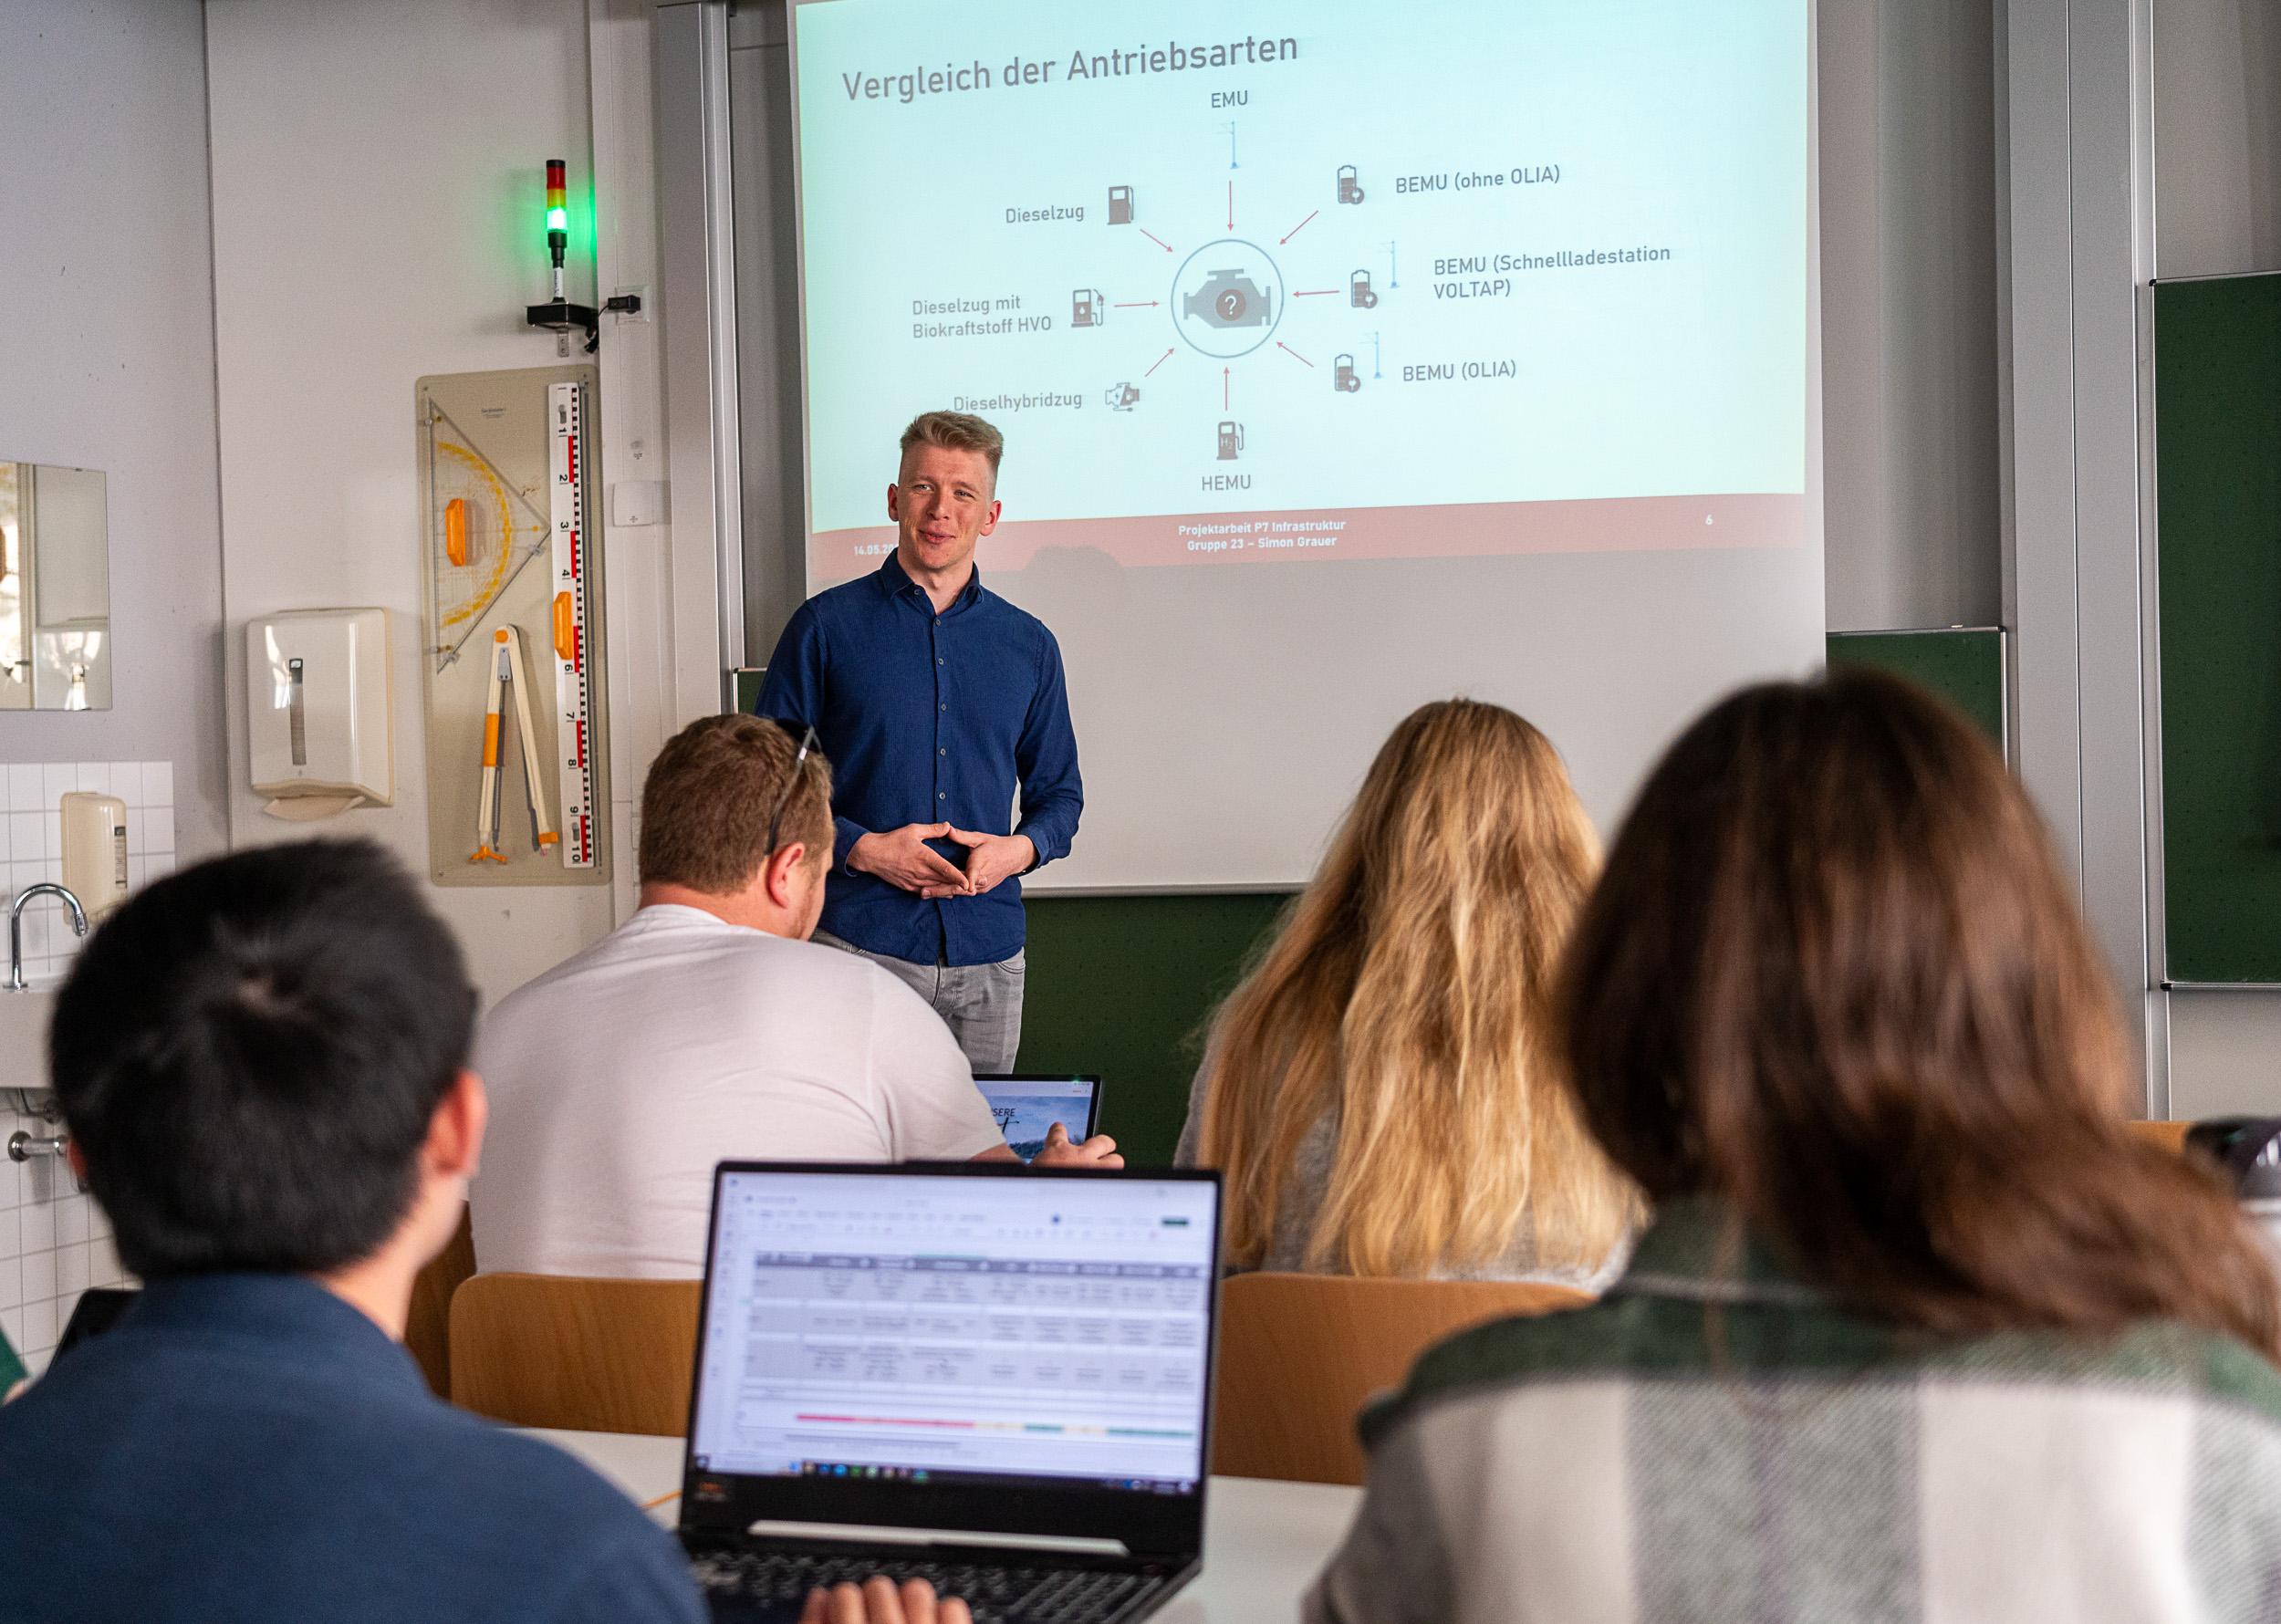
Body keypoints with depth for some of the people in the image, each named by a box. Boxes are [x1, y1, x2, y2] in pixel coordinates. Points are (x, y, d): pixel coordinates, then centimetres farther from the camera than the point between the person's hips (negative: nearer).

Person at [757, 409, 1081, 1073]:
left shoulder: (1028, 645, 12)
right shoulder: (827, 626, 3)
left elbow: (1059, 793, 18)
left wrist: (1021, 847, -3)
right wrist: (861, 848, -12)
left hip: (989, 955, 3)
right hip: (856, 941, -3)